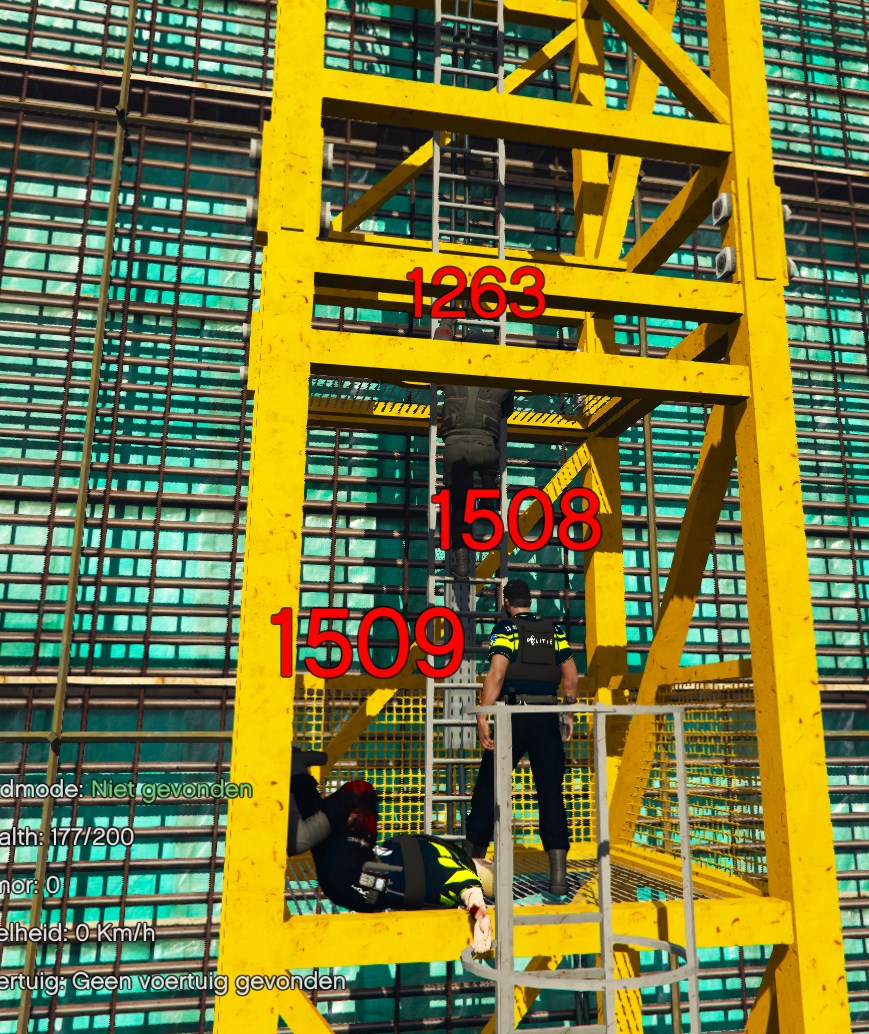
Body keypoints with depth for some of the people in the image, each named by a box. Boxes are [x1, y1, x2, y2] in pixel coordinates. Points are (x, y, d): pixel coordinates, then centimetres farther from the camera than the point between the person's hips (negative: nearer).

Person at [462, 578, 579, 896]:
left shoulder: (505, 629, -2)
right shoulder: (554, 629, 11)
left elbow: (496, 673, -15)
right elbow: (571, 676, 10)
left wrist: (483, 716, -18)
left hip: (513, 717, -3)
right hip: (547, 720, 4)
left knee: (488, 788, 8)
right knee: (551, 793, 5)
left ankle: (472, 860, 19)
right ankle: (558, 875, 1)